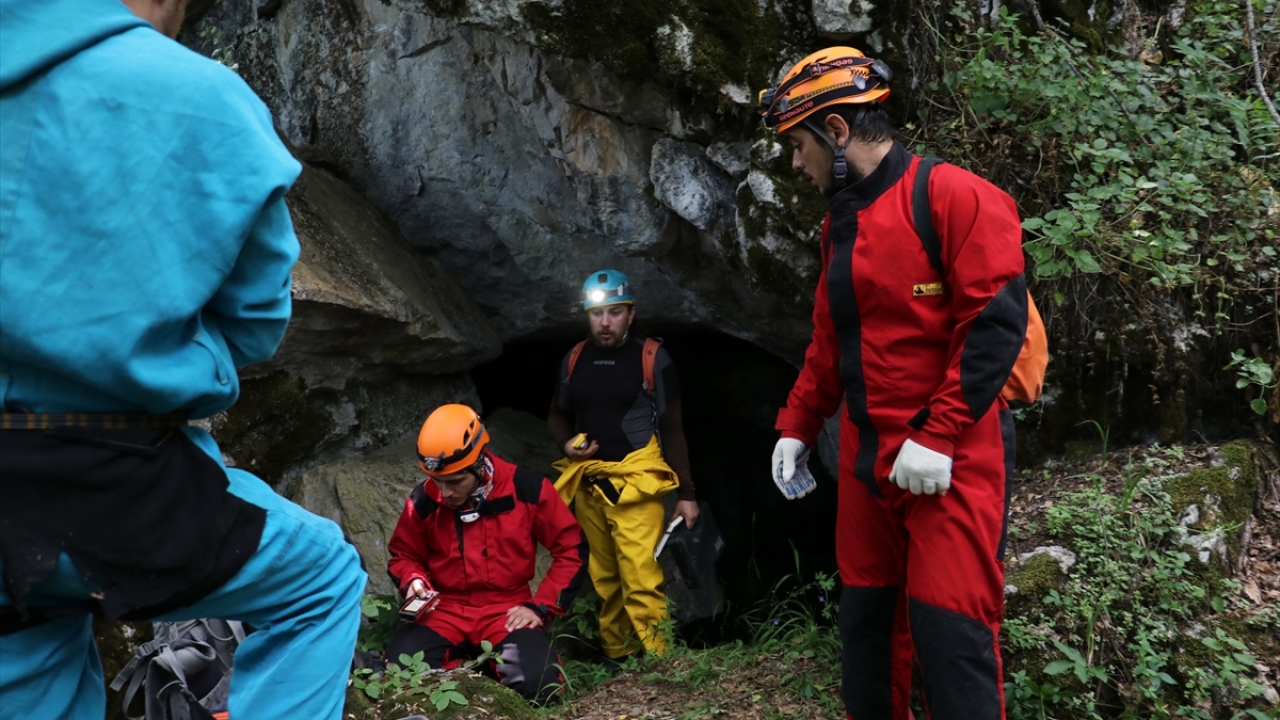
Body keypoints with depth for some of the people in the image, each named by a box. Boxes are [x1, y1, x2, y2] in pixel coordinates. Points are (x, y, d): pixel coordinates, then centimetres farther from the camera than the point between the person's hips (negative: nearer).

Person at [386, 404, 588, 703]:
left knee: (538, 682, -30)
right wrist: (414, 581, -9)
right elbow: (403, 556, 14)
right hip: (446, 610, 2)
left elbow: (571, 550, -2)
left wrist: (541, 606, -8)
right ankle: (466, 665, 2)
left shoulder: (527, 489, -11)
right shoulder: (423, 501, -5)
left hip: (506, 610, -1)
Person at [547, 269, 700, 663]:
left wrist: (686, 493, -2)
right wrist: (567, 442, -1)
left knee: (640, 578, -13)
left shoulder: (652, 357, -3)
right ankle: (616, 656, 21)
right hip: (588, 482, 5)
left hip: (636, 481, -5)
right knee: (604, 579, 10)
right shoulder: (575, 359, 8)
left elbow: (672, 430, 0)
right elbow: (557, 414, 22)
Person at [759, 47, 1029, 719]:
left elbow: (993, 325, -17)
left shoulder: (955, 197, -11)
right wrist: (796, 428, 16)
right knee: (866, 618, 15)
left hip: (951, 459, -8)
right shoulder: (841, 223, 15)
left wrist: (937, 437, -20)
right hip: (866, 457, 8)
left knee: (949, 632, -6)